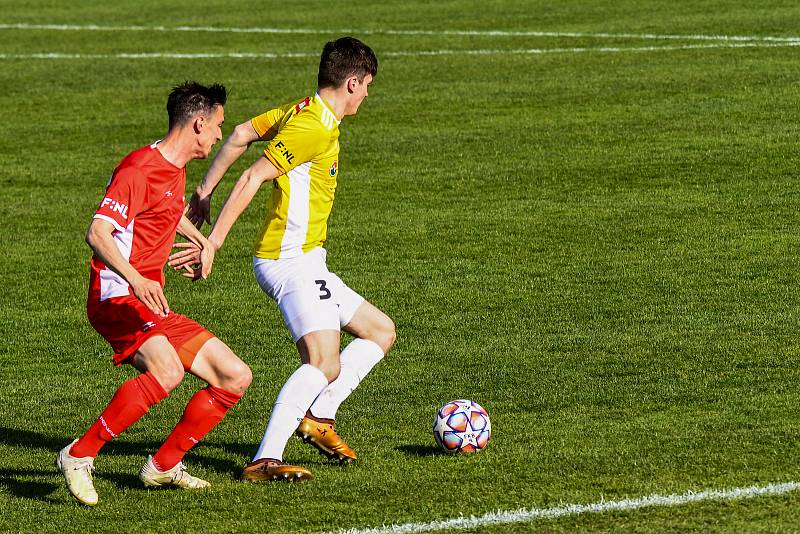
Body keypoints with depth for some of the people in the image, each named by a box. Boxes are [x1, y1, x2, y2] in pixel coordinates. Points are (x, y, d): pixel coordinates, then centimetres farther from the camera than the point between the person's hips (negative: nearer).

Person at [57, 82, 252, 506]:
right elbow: (97, 233, -25)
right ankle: (79, 456, -25)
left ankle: (162, 466, 13)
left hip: (153, 309, 10)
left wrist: (202, 243, 34)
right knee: (167, 371, -36)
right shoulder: (140, 168, -13)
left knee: (235, 377, 4)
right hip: (117, 298, -10)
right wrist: (137, 280, -38)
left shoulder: (176, 170, 17)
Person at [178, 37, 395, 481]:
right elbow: (253, 178, -21)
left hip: (305, 262, 10)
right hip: (291, 260, -10)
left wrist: (205, 190, 20)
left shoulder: (300, 110, 12)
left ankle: (318, 416, 11)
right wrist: (214, 241, -22)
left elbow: (241, 134, 18)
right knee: (325, 365, -23)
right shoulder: (315, 127, -17)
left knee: (381, 331, 16)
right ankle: (264, 460, -28)